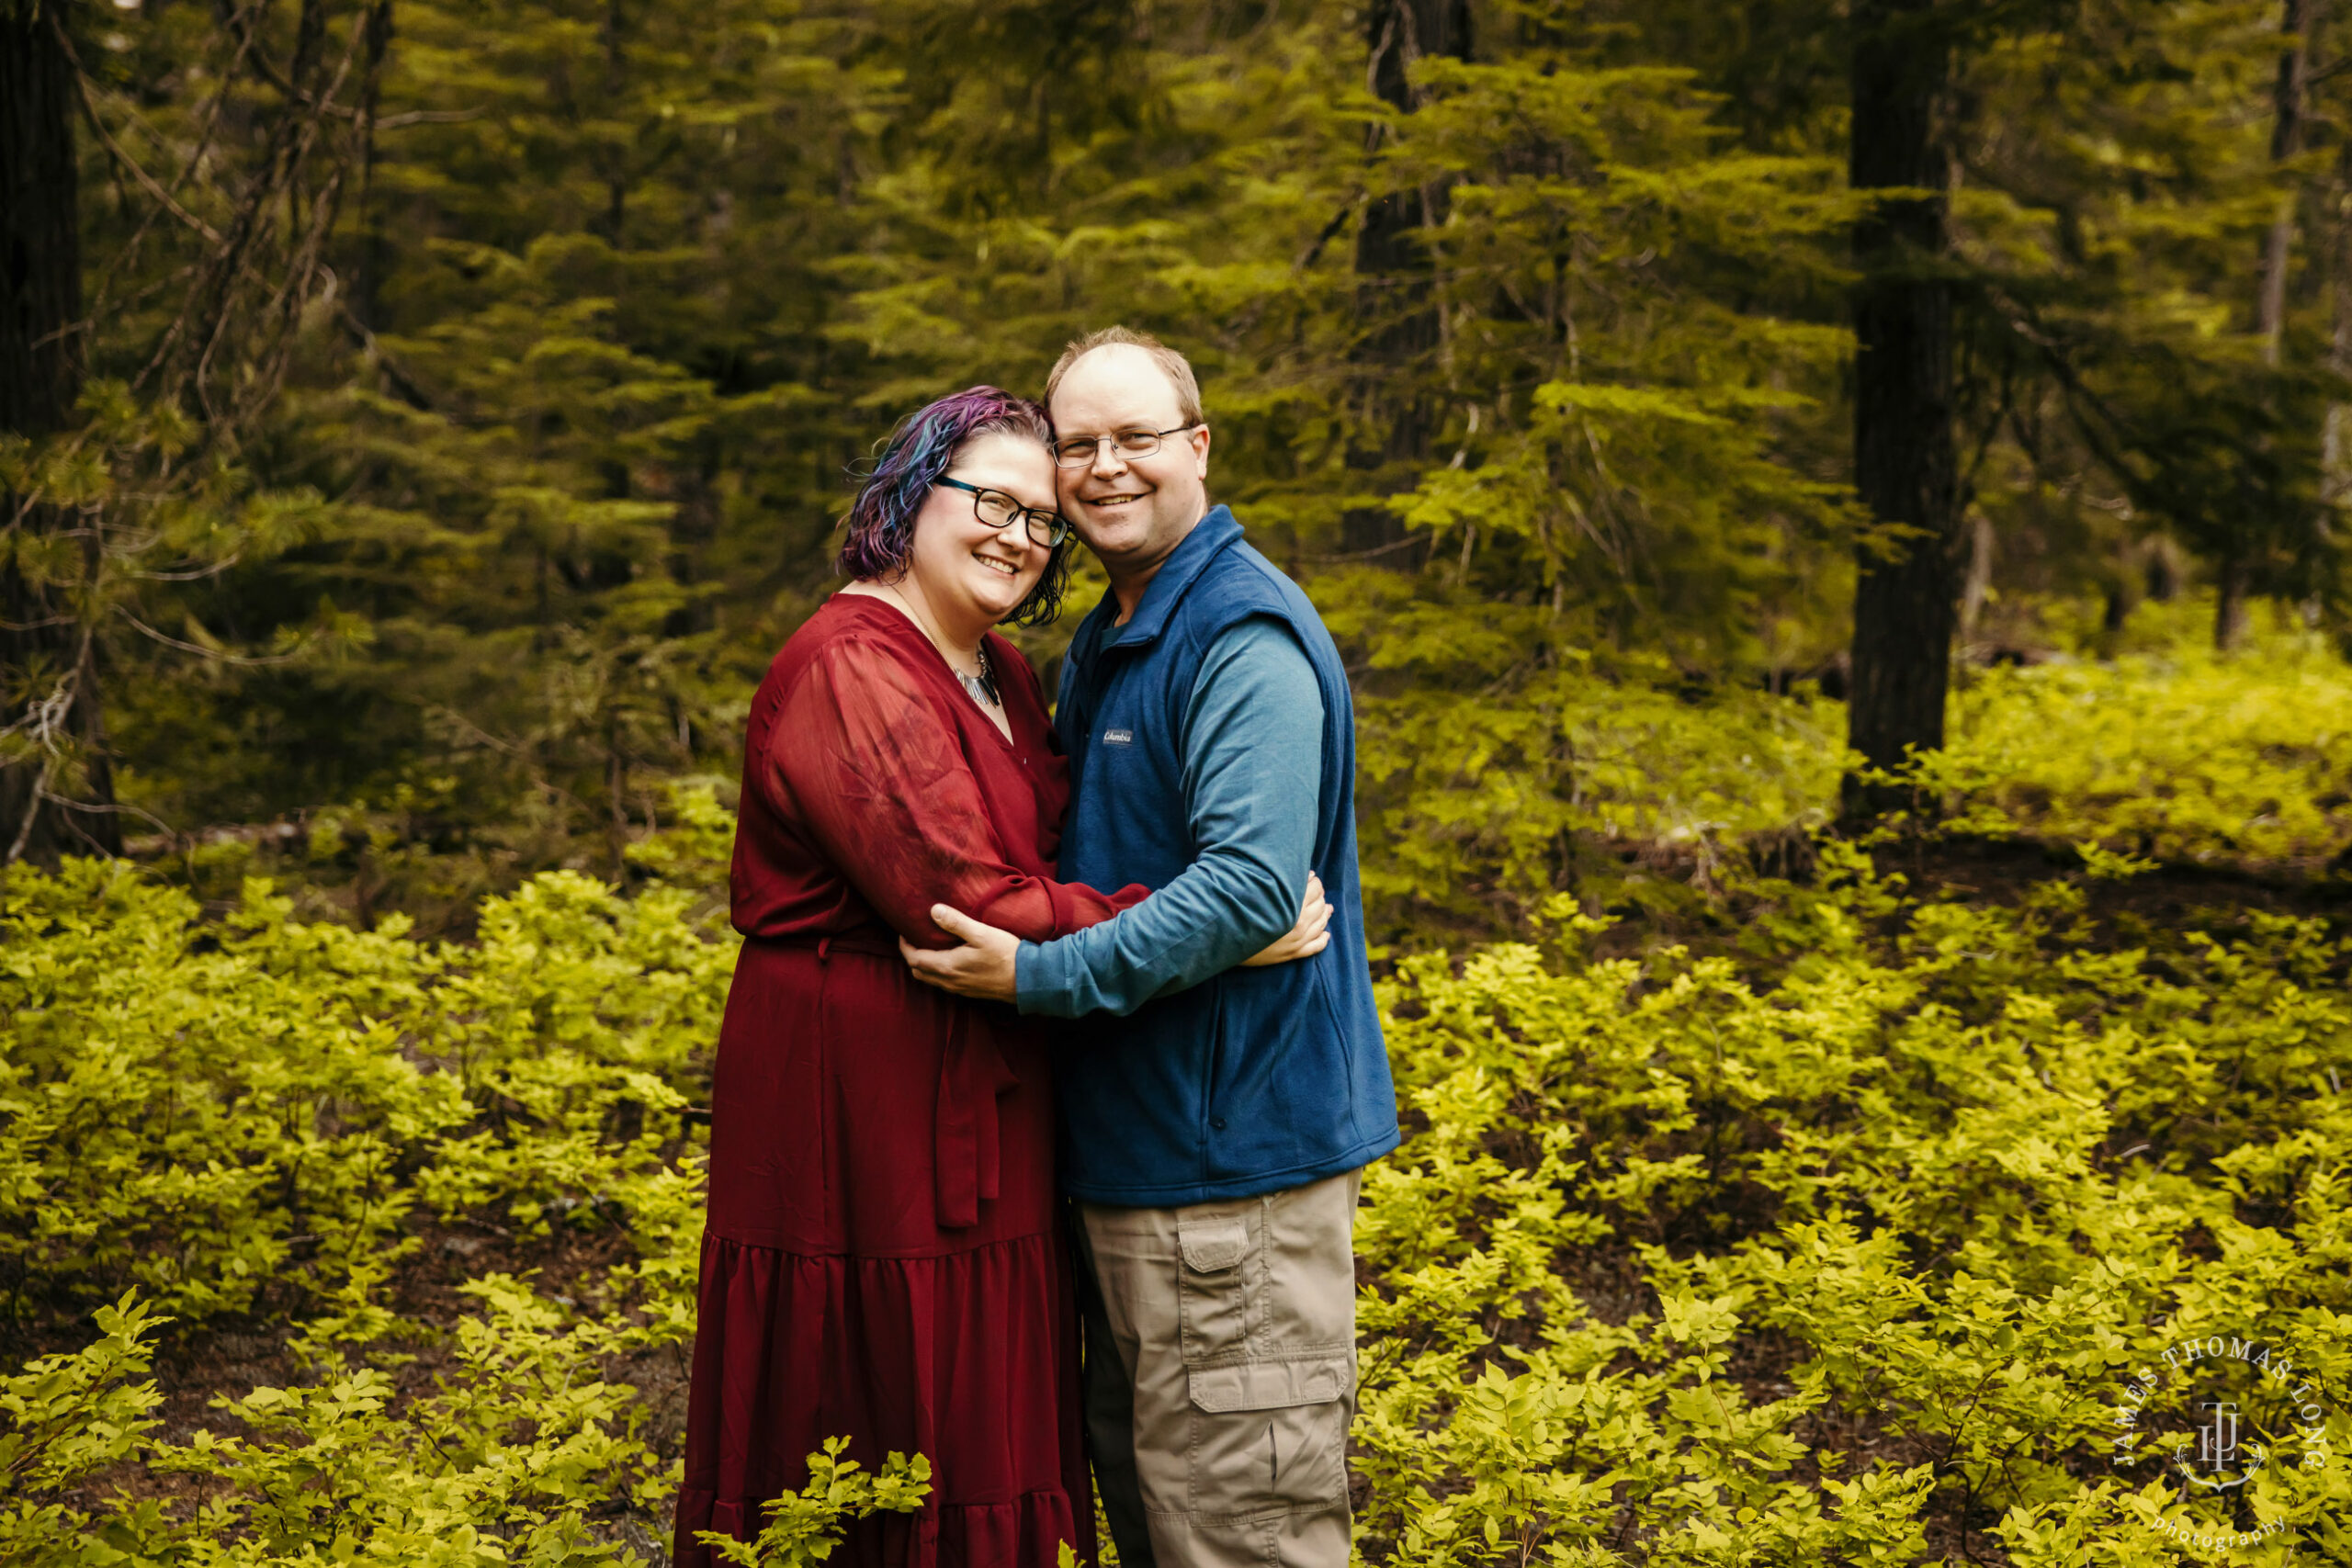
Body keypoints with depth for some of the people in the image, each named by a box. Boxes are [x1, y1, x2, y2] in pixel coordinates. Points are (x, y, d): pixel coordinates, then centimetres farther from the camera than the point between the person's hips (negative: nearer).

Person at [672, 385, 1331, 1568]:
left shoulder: (1000, 675, 15)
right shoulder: (851, 674, -17)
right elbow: (976, 910, -24)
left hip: (979, 1133, 9)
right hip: (869, 1123, -9)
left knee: (987, 1447, 14)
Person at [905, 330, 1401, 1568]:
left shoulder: (1243, 640, -16)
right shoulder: (1102, 645, 16)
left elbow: (1252, 885, -26)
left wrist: (1041, 975, -24)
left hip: (1233, 1153, -10)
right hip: (1134, 1143, 10)